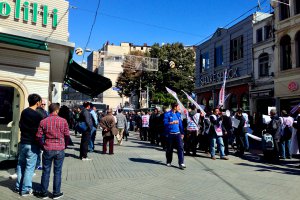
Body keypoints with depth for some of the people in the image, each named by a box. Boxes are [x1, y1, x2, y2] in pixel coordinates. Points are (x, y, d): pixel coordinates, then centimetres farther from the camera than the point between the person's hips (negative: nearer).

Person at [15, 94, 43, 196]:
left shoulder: (24, 112, 3)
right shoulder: (37, 115, -16)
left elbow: (20, 125, 15)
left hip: (23, 142, 7)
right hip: (32, 144, -7)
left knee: (20, 165, 16)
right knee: (30, 166, 1)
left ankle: (18, 187, 25)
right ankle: (25, 189, 5)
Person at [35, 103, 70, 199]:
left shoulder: (43, 121, -3)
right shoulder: (63, 121, -6)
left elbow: (39, 136, -2)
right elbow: (67, 135, -2)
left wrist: (43, 147, 13)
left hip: (47, 149, 1)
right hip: (60, 150, -1)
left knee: (46, 171, 12)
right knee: (57, 171, 9)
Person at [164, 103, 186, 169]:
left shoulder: (178, 114, 11)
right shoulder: (167, 114, -4)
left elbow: (180, 124, 13)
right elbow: (165, 123, -13)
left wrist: (182, 133, 12)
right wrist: (173, 122, -20)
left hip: (178, 134, 3)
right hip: (170, 134, -3)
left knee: (180, 147, -9)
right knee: (169, 149, 8)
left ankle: (181, 163, -9)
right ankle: (169, 162, 26)